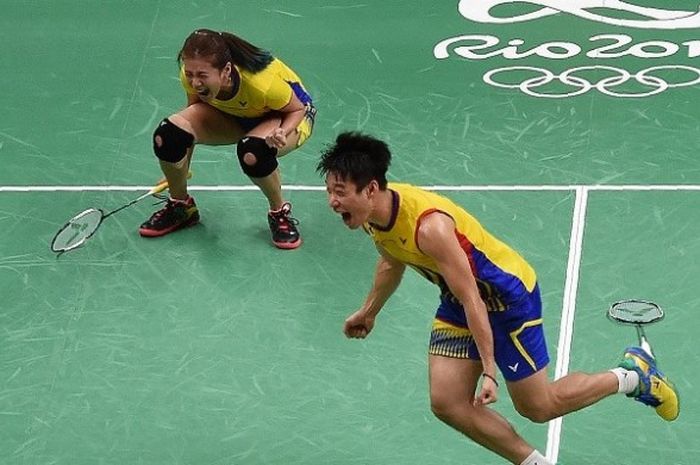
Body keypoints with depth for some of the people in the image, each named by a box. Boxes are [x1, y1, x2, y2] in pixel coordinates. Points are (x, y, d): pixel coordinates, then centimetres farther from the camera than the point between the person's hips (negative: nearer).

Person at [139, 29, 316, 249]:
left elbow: (297, 109, -20)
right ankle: (180, 206, 6)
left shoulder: (262, 82, -40)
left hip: (285, 116, -5)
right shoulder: (192, 76, -27)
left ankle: (280, 212, -10)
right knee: (168, 133, -21)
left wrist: (282, 133, -41)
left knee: (252, 150, -40)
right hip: (232, 114, 5)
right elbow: (195, 110, -3)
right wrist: (178, 167, 0)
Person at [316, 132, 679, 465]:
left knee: (537, 407, 5)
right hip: (458, 303, 8)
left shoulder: (429, 226, -38)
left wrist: (489, 371, -30)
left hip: (508, 297, -8)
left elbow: (471, 300, -33)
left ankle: (633, 374, 27)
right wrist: (369, 312, 25)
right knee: (447, 404, -1)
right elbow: (392, 262, 14)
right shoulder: (370, 216, -11)